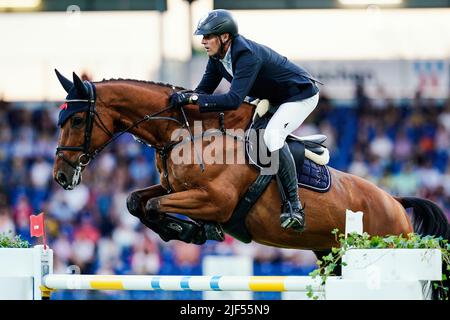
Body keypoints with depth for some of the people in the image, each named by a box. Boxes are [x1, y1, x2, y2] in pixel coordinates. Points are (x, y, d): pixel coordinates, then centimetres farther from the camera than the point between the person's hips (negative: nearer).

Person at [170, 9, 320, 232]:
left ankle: (294, 204, -26)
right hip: (272, 98, 10)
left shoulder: (247, 56, -35)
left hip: (301, 95, -10)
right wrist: (183, 98, -20)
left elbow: (234, 100, -44)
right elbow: (205, 89, 0)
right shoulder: (217, 56, -8)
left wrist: (192, 98, -45)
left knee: (271, 136, -30)